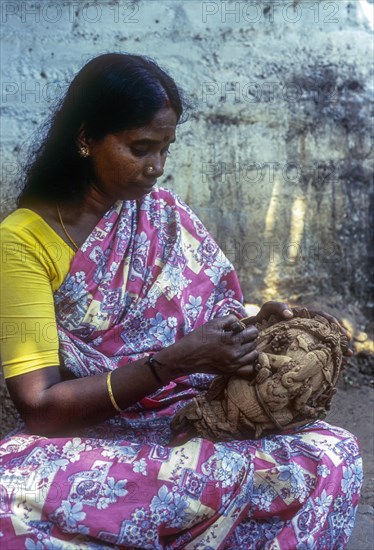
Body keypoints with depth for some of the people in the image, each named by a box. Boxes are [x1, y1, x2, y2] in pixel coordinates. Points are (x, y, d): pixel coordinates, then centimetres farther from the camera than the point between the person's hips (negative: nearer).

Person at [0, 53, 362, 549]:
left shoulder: (168, 218, 5)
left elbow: (215, 319, 8)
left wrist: (256, 331, -15)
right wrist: (174, 362, -22)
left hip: (191, 423, 4)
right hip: (86, 439, -3)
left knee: (334, 454, -22)